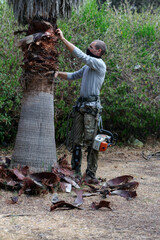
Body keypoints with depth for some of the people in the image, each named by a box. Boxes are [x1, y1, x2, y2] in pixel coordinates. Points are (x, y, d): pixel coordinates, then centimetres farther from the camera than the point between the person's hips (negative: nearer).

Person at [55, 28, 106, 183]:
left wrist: (63, 39, -13)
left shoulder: (99, 64, -7)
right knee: (76, 140, 7)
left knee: (90, 141, -8)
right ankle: (75, 171, 13)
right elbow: (73, 76, 29)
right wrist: (58, 73, 11)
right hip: (81, 105, 8)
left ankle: (91, 174, -5)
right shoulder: (87, 67, 19)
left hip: (92, 106, -8)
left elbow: (80, 55, -15)